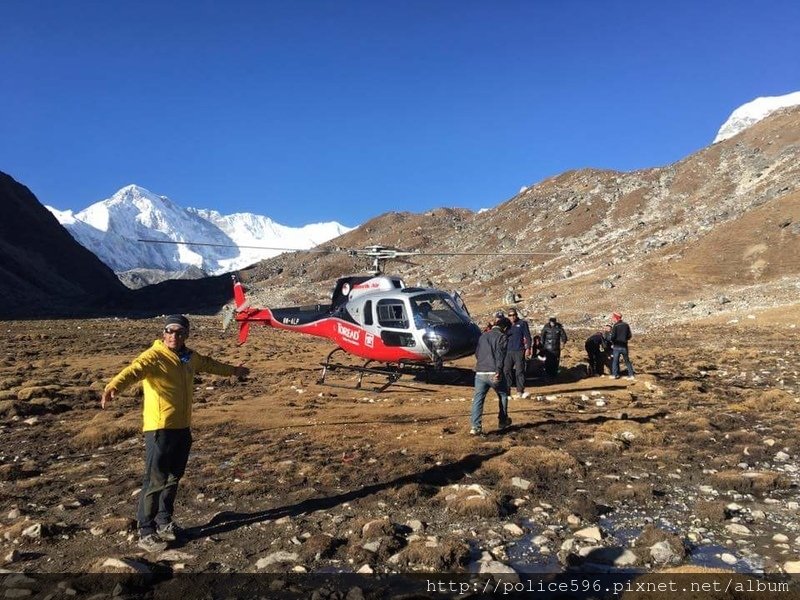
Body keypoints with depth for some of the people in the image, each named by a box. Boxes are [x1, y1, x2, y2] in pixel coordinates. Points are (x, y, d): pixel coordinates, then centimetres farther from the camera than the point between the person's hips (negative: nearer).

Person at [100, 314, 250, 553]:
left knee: (173, 478, 18)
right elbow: (134, 370, -34)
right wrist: (113, 387, -55)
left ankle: (164, 522, 33)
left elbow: (209, 364, 29)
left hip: (182, 427, 8)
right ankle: (146, 532, 9)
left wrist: (233, 370, 44)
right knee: (155, 480, -4)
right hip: (159, 428, -8)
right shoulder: (153, 356, -14)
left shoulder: (189, 357, 9)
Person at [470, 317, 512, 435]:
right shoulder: (502, 337, 1)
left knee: (477, 399, 1)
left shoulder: (483, 335, 19)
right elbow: (500, 355, -14)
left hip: (479, 373, 4)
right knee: (503, 395, 21)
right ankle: (502, 421, 30)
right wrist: (498, 371, -24)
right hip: (493, 374, -4)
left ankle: (476, 427, -10)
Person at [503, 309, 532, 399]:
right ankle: (507, 390, 8)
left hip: (519, 351, -4)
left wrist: (528, 348, -9)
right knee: (506, 370, 1)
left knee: (520, 371, -3)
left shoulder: (522, 323, 1)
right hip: (508, 351, 4)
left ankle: (520, 391, 2)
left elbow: (527, 336, -1)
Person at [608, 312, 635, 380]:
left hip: (617, 346, -4)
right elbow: (630, 336, 7)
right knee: (627, 360, 13)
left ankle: (614, 374, 7)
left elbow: (612, 337, -18)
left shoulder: (615, 326, -13)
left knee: (615, 360, 6)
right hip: (624, 346, 4)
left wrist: (608, 337, 2)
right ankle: (631, 374, 13)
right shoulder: (626, 325, 3)